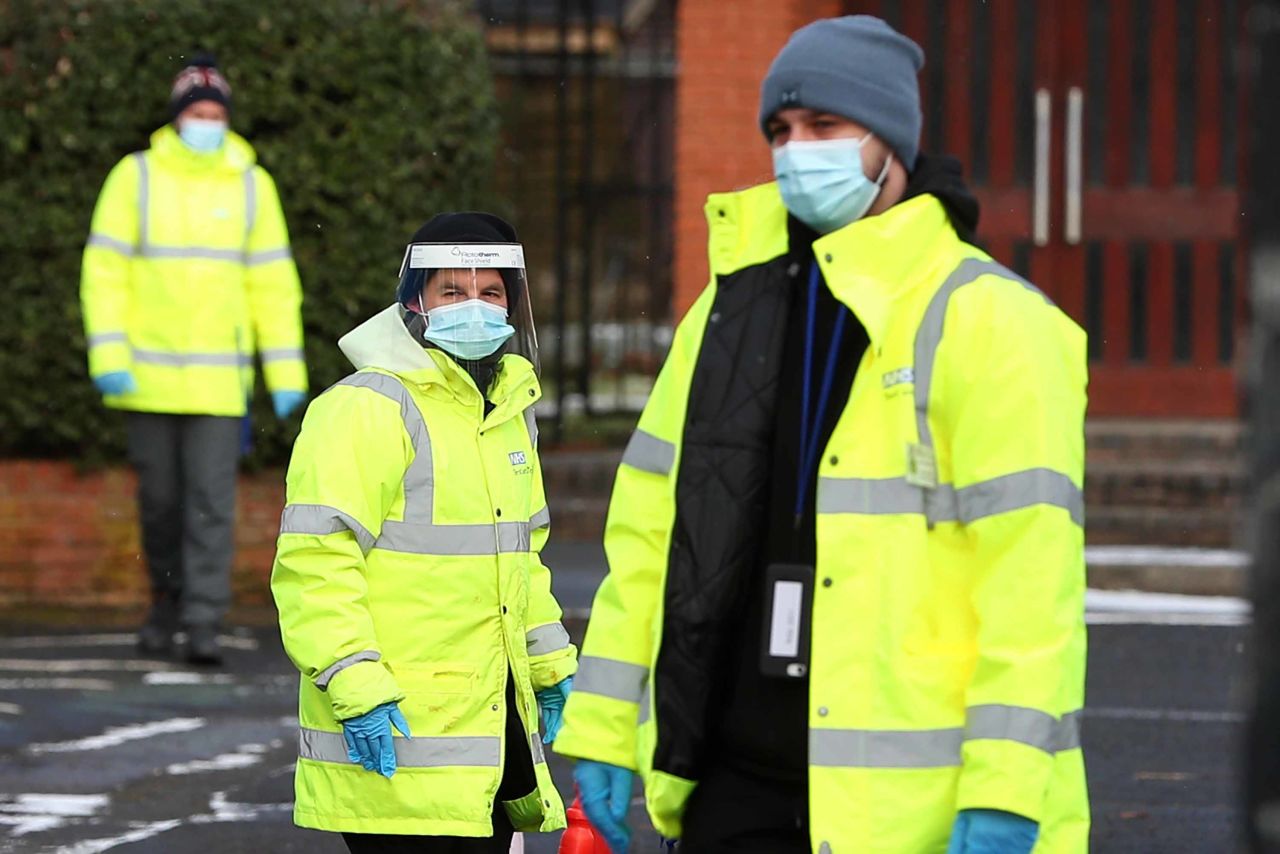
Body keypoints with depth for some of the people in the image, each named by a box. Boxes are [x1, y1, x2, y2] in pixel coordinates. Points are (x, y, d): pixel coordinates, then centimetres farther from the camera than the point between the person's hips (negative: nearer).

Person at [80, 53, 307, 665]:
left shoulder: (251, 184, 4)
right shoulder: (136, 177, 0)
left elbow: (273, 283, 6)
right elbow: (104, 270, -1)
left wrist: (286, 373, 2)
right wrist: (109, 356, -11)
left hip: (219, 379, 0)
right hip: (149, 376, 0)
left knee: (211, 500, -7)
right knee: (159, 496, 8)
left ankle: (204, 624, -7)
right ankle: (167, 601, 28)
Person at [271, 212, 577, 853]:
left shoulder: (509, 409, 17)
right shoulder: (367, 408, -12)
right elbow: (313, 560, -19)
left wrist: (549, 663, 30)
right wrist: (354, 685, -25)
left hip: (495, 724, 9)